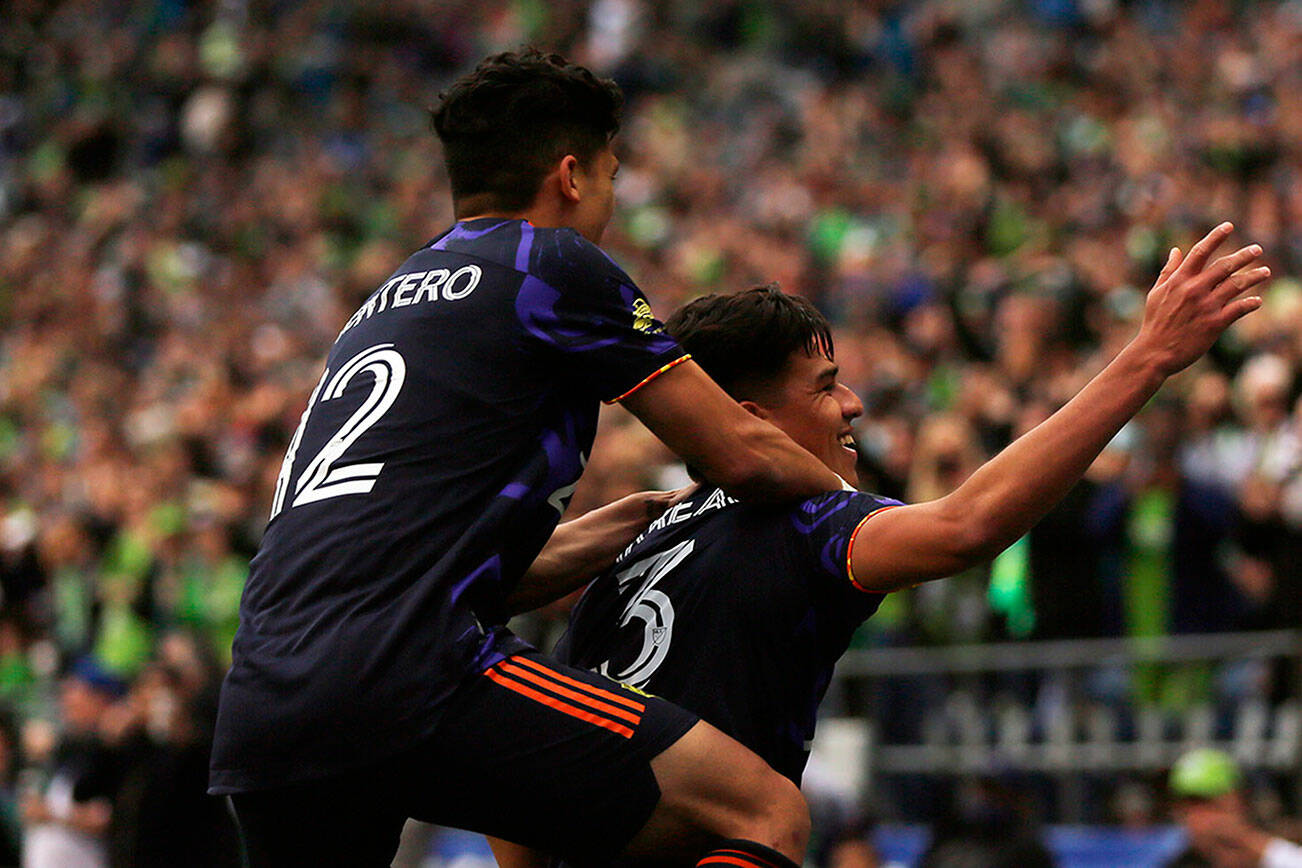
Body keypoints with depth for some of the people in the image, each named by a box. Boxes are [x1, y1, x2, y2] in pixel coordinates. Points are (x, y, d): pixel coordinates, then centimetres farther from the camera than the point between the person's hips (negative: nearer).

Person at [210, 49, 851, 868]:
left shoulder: (384, 308, 29)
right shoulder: (555, 268, 7)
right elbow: (743, 454, 13)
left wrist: (625, 525, 43)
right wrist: (844, 491, 32)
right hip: (408, 673, -8)